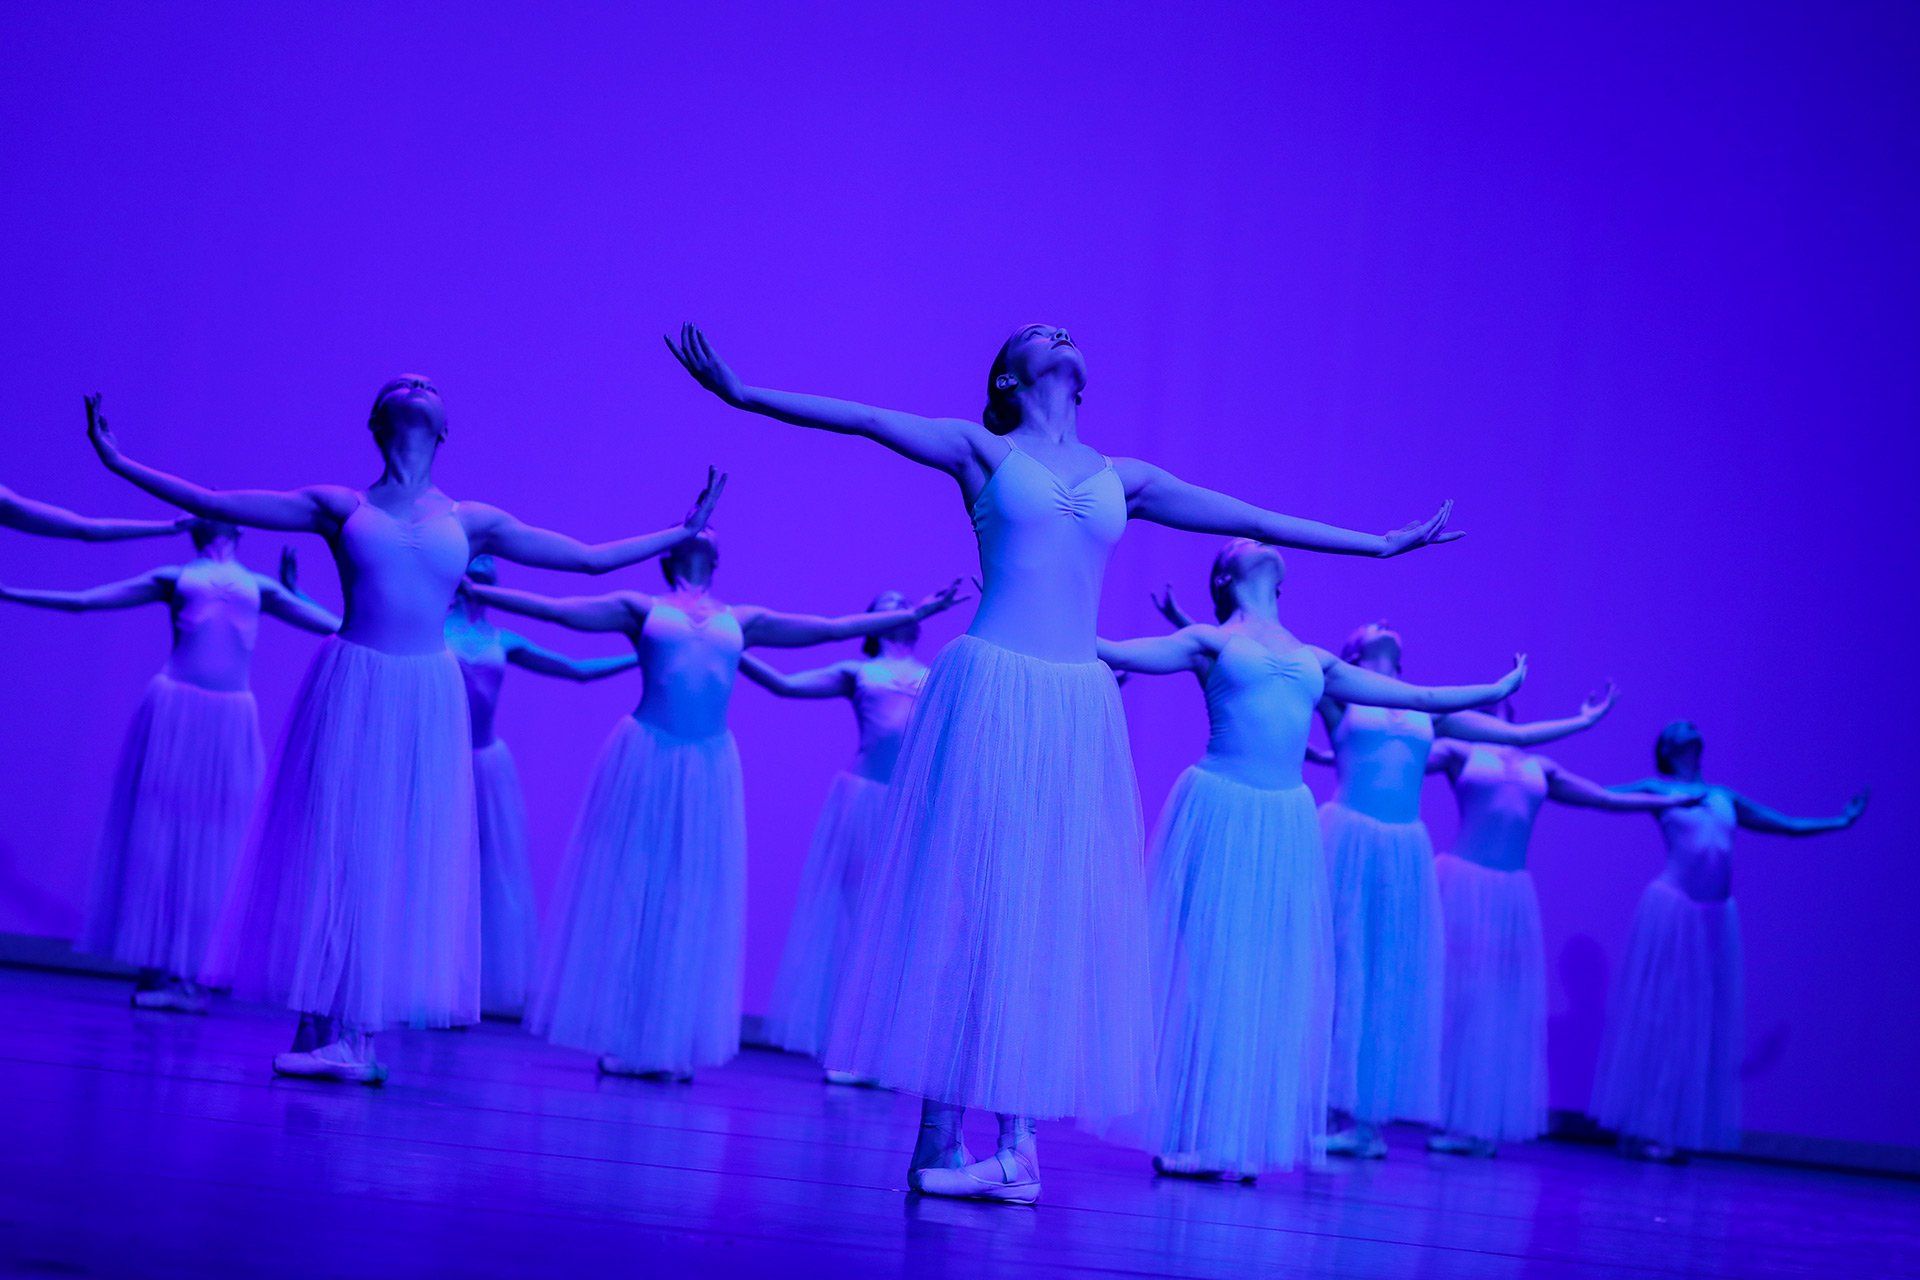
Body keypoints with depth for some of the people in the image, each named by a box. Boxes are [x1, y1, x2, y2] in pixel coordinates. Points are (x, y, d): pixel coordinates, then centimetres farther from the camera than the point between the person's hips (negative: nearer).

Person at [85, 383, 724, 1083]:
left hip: (426, 700, 2)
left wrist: (682, 532, 13)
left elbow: (590, 557, 14)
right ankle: (315, 1032, 2)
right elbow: (213, 504, 6)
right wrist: (120, 464, 3)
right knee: (330, 847, -2)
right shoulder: (341, 507, 5)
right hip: (350, 688, -2)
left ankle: (358, 1031, 7)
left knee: (403, 859, 1)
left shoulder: (472, 521, 10)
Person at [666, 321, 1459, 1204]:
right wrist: (742, 394, -9)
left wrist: (1378, 544, 23)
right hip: (991, 689, -4)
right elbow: (868, 421, 0)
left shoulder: (1124, 478, 16)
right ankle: (939, 1141, -2)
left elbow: (1253, 520, 20)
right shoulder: (982, 450, 7)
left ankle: (1015, 1137, 5)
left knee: (1049, 911, 2)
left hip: (1078, 707, 4)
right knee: (964, 897, -4)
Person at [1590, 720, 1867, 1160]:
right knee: (1658, 1016, -4)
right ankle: (1637, 1129, 0)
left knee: (1704, 1024, 3)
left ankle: (1669, 1130, 7)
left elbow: (1788, 825, 29)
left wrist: (1840, 822, 34)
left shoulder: (1725, 797, 19)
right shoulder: (1657, 790, 5)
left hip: (1717, 914, 5)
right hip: (1672, 907, -5)